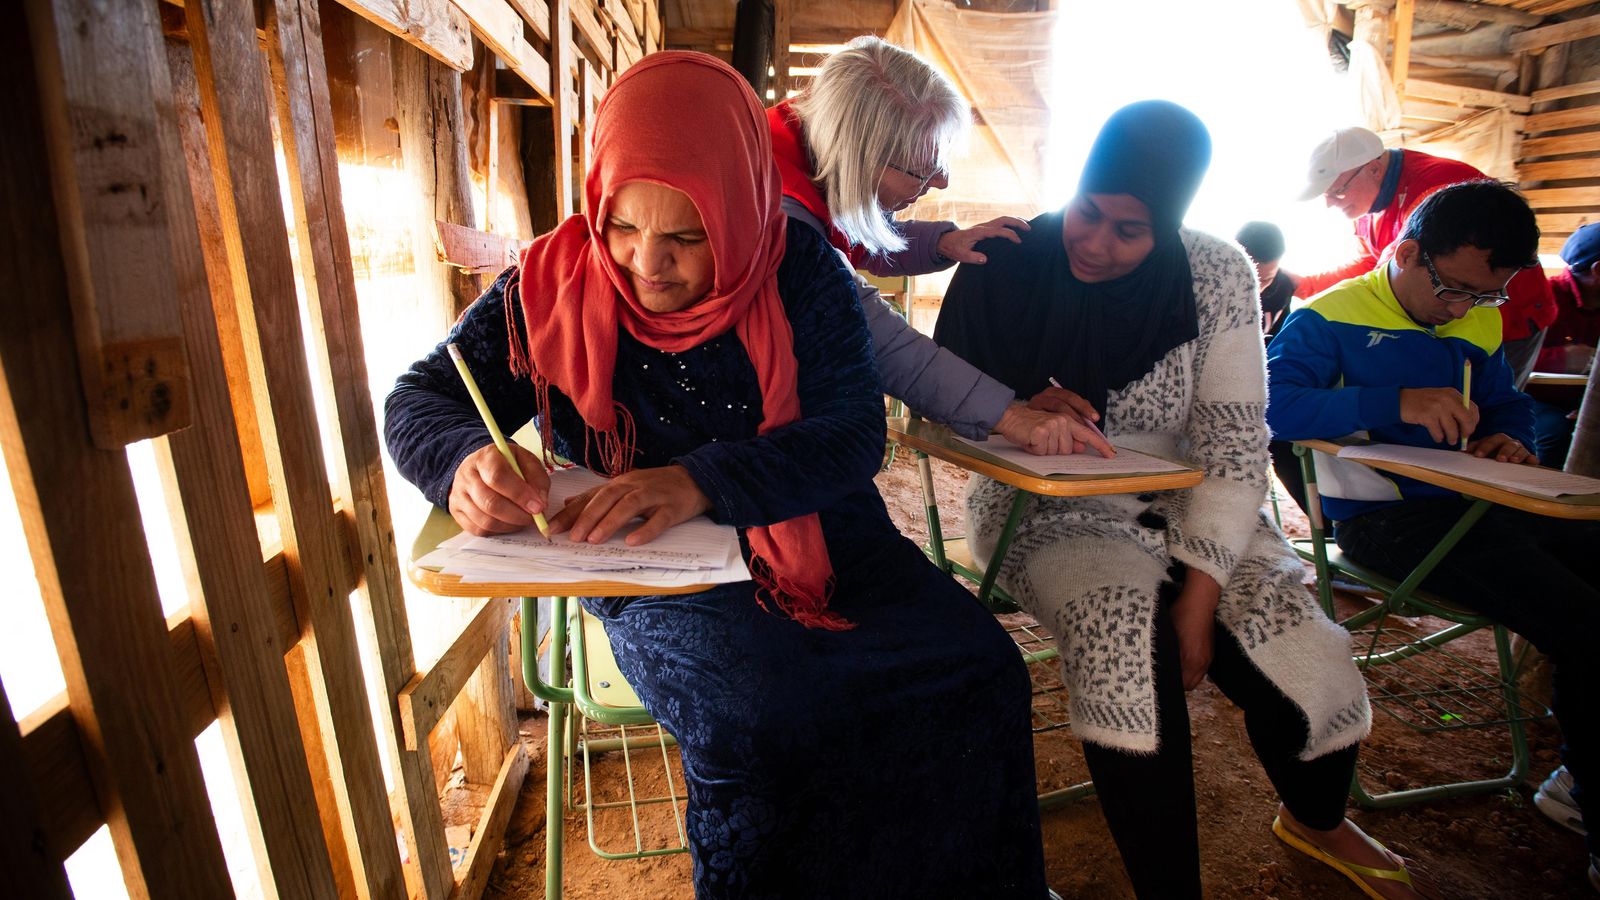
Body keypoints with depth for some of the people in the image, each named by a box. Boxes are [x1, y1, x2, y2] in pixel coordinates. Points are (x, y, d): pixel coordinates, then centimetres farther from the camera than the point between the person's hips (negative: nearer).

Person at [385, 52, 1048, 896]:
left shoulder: (799, 268, -4)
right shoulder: (555, 282, -5)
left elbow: (854, 432, -12)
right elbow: (418, 399, 0)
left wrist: (705, 481, -30)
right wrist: (464, 461, -26)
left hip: (815, 537, 2)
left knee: (974, 665, -17)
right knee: (756, 711, -31)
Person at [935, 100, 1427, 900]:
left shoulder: (1216, 277, -6)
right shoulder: (1007, 265, -9)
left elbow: (1235, 445, -9)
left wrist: (1201, 587, -17)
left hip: (1182, 507, 3)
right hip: (1047, 513, -2)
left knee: (1308, 666, -12)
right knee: (1129, 641, -31)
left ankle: (1316, 821, 28)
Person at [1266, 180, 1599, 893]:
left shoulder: (1476, 325, 19)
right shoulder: (1331, 318, -4)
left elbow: (1506, 402, 31)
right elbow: (1269, 403, -20)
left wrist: (1511, 440, 7)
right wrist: (1395, 404, -27)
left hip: (1470, 505, 9)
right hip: (1383, 517, -8)